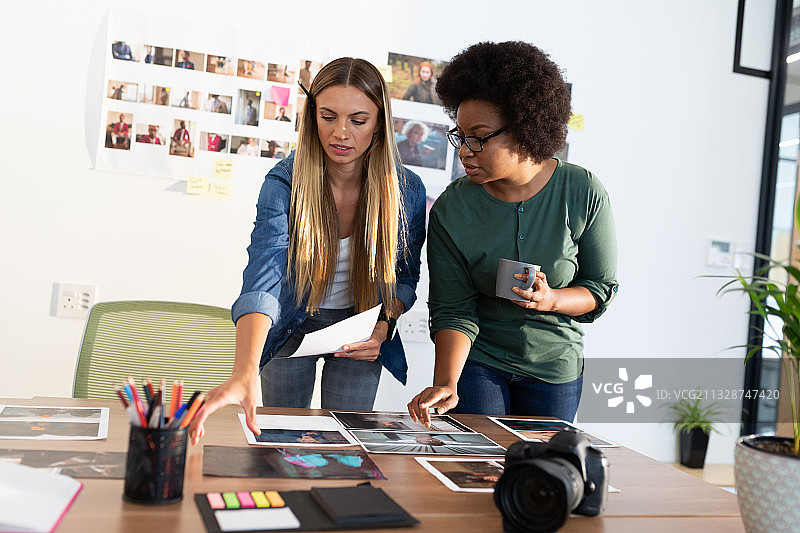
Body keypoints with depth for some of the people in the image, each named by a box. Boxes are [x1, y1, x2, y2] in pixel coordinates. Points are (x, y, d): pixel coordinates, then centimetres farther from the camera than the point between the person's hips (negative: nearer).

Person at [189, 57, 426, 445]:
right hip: (291, 326, -1)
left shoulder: (408, 191, -17)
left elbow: (405, 276, -1)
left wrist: (383, 325, -21)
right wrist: (245, 373, -53)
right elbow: (262, 281, -38)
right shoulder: (284, 183, -25)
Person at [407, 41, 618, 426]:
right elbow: (453, 310, -15)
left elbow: (602, 288, -4)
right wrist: (447, 384, -30)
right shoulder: (451, 210, -15)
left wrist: (551, 300, -24)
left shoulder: (584, 193, -14)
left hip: (554, 366, 1)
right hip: (477, 363, -1)